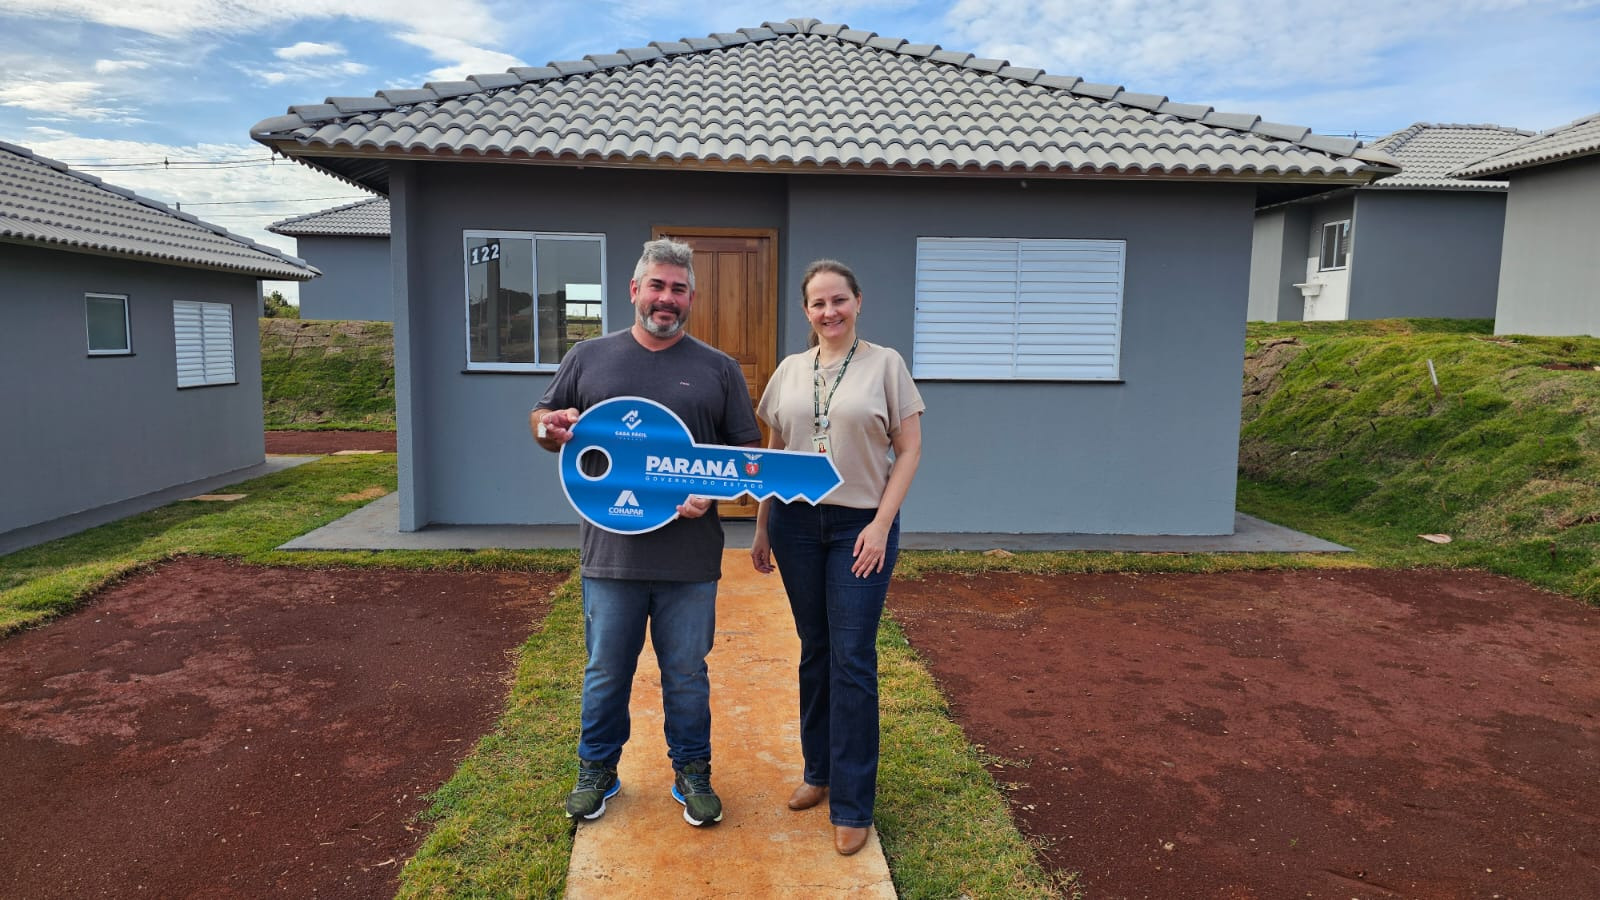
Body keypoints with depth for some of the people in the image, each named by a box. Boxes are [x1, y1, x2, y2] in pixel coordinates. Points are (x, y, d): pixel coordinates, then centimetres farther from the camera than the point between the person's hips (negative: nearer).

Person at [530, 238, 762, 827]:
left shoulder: (719, 369, 6)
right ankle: (597, 770, 34)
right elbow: (541, 420, 13)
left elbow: (748, 451, 6)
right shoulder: (589, 358, 7)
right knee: (605, 673, 14)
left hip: (690, 556, 0)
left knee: (687, 675, 12)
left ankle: (692, 773, 31)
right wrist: (550, 427, -11)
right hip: (611, 552, 1)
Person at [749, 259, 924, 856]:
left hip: (861, 526, -3)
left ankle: (851, 805, 11)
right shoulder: (789, 371, 7)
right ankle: (820, 772, 30)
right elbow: (772, 457, 13)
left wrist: (881, 525, -12)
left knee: (852, 660, -1)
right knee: (814, 651, 13)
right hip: (796, 522, 4)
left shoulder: (884, 364, -3)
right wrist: (762, 528, 11)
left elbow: (909, 449, -4)